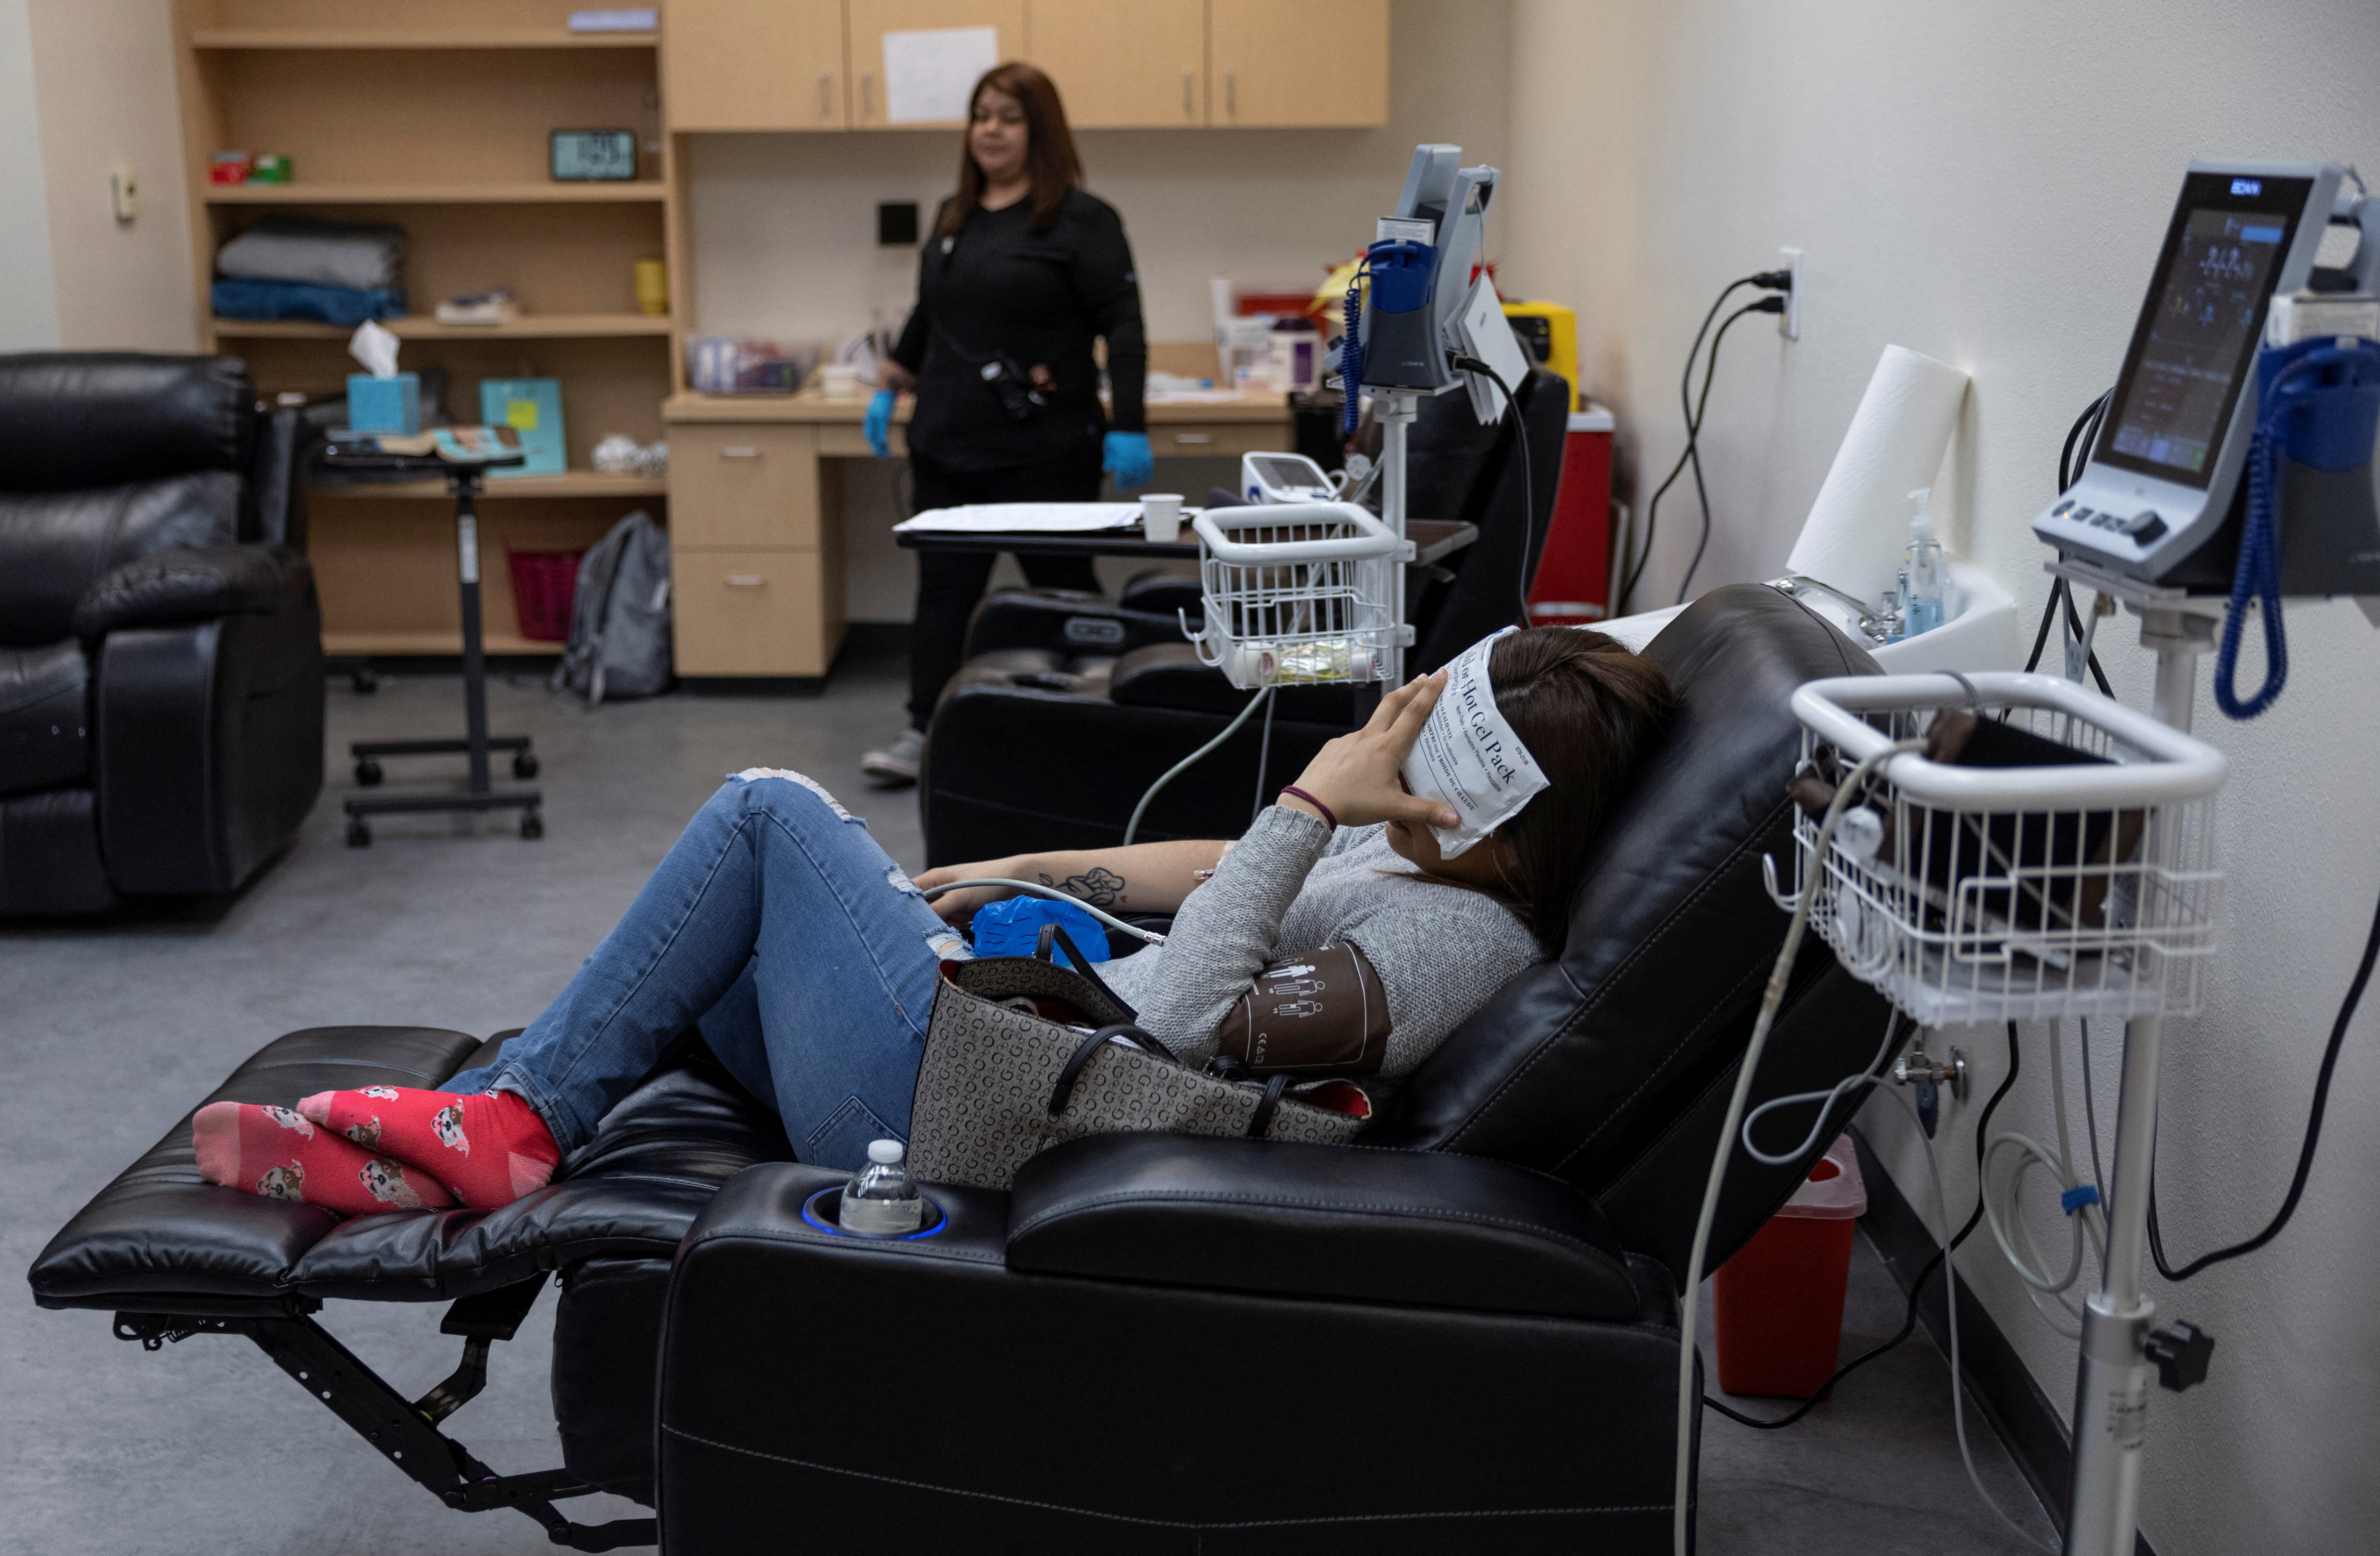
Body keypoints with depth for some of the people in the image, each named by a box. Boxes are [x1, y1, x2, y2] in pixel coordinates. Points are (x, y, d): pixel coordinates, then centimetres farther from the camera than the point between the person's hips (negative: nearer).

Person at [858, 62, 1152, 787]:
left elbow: (1123, 328, -12)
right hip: (950, 446, 6)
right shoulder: (954, 216, 13)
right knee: (943, 586, 5)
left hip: (1046, 453, -5)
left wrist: (1127, 429, -19)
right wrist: (889, 392, 22)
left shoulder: (1082, 219, -7)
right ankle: (923, 735, 10)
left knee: (1063, 587, 4)